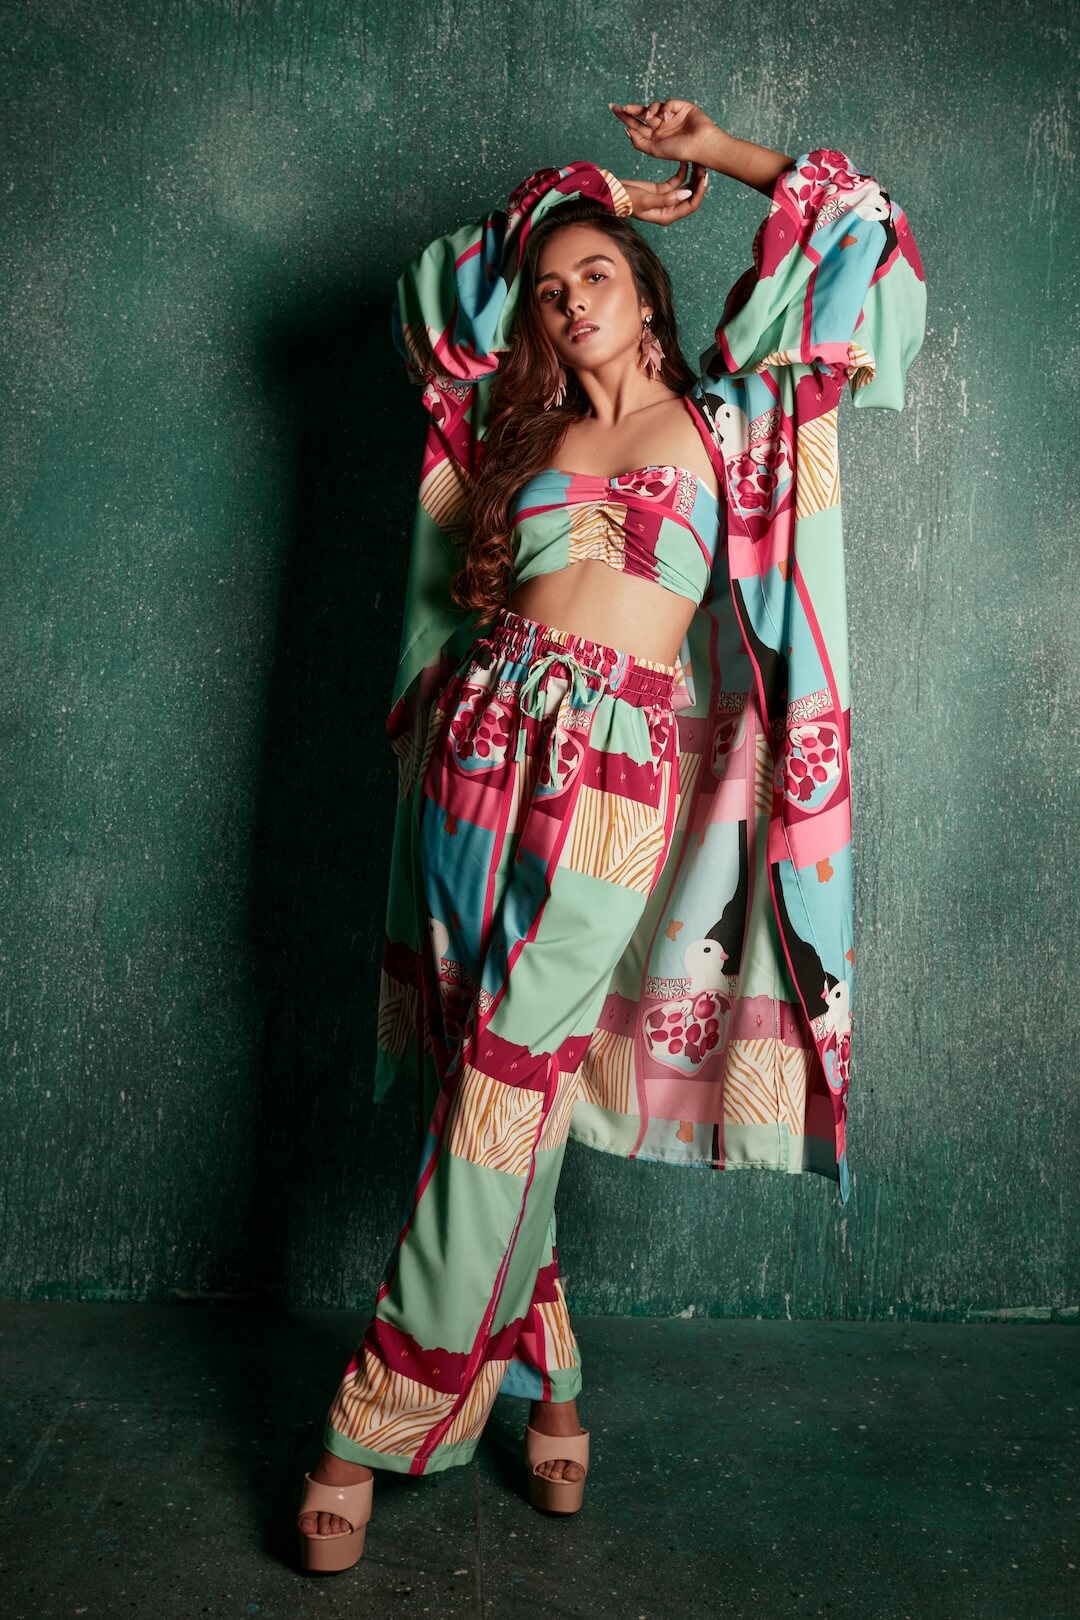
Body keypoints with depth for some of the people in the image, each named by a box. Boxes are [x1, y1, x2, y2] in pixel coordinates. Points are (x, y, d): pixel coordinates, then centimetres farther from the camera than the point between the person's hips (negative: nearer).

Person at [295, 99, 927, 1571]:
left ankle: (376, 1425, 5)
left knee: (500, 1100, -7)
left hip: (618, 781, -3)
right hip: (489, 755, 3)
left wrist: (712, 150, 22)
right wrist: (568, 195, 29)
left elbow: (862, 233, 17)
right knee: (493, 1095, 3)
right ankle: (546, 1384, 20)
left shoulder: (721, 416, 13)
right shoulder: (524, 431, 19)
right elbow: (435, 292, 32)